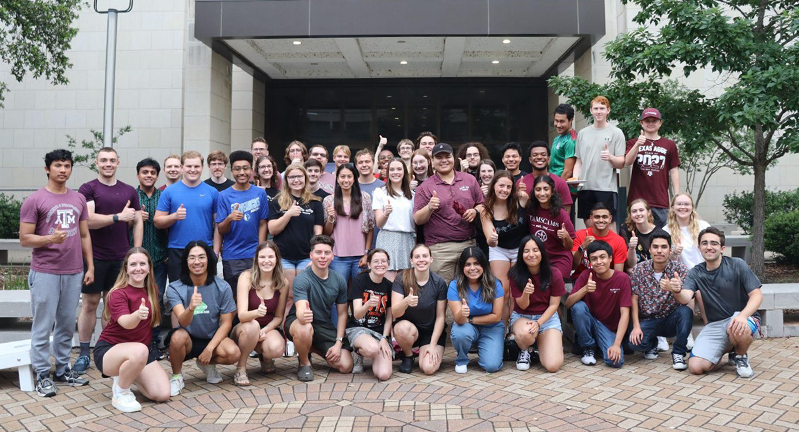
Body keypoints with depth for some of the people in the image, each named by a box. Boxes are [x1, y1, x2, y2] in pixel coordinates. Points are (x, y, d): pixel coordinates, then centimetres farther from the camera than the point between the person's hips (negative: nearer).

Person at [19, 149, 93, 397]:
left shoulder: (79, 199, 10)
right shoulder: (34, 200, -4)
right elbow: (24, 239, -5)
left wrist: (90, 266, 10)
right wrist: (50, 239, -22)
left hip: (74, 273, 4)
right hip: (45, 273, -4)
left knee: (67, 324, 11)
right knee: (43, 326, 2)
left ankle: (63, 369, 23)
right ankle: (42, 375, 13)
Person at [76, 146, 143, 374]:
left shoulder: (129, 191, 9)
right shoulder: (87, 189, -1)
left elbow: (138, 222, 10)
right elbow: (88, 219, -14)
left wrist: (136, 252, 3)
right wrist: (119, 216, -19)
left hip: (121, 258, 3)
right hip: (94, 257, -3)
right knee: (90, 304, 4)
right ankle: (84, 353, 13)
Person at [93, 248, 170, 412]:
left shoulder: (152, 291, 3)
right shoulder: (118, 294, -15)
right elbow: (126, 323, -35)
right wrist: (138, 314, -54)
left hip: (142, 350, 6)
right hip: (108, 350, -6)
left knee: (163, 394, -12)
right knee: (139, 351, -40)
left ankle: (129, 377, 17)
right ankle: (120, 393, -11)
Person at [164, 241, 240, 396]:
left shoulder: (222, 287, -10)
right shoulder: (174, 288, -13)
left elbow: (226, 323, -6)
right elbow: (183, 321, -27)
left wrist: (210, 348, -17)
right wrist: (191, 308, -50)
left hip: (212, 339, 1)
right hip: (188, 340, -1)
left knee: (233, 353, -28)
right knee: (178, 336, -35)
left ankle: (207, 364, 9)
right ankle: (176, 376, -4)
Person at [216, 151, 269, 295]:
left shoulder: (260, 193, 2)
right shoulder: (224, 195, 0)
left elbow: (262, 224, 4)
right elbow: (220, 230, -1)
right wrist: (230, 219, -22)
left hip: (254, 255, 1)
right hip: (231, 257, 0)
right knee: (234, 296, 7)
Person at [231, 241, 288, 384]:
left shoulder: (283, 283, -8)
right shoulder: (246, 277, -16)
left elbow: (278, 317, 0)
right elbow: (242, 315, -25)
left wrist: (264, 331, -19)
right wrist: (256, 312, -47)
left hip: (269, 328, 2)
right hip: (244, 330, -2)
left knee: (277, 349, -31)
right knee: (252, 325, -37)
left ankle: (265, 357, 8)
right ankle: (240, 369, -13)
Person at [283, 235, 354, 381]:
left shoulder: (339, 281, -4)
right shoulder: (302, 279, -19)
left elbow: (342, 313, 3)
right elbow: (300, 310, -32)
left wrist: (338, 343, -7)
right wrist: (303, 315, -58)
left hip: (325, 326, 5)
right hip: (297, 322, -5)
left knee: (346, 366, -9)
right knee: (305, 329, -42)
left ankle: (313, 349, 20)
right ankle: (304, 363, -8)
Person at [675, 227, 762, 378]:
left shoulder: (737, 265, -5)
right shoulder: (696, 273, 3)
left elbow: (756, 295, -9)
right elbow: (685, 299, -13)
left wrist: (742, 316, -29)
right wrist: (677, 291, -38)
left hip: (742, 319, -3)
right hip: (714, 325, 3)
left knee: (739, 330, -41)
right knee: (696, 367, -16)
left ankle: (741, 355, -2)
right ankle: (725, 350, 17)